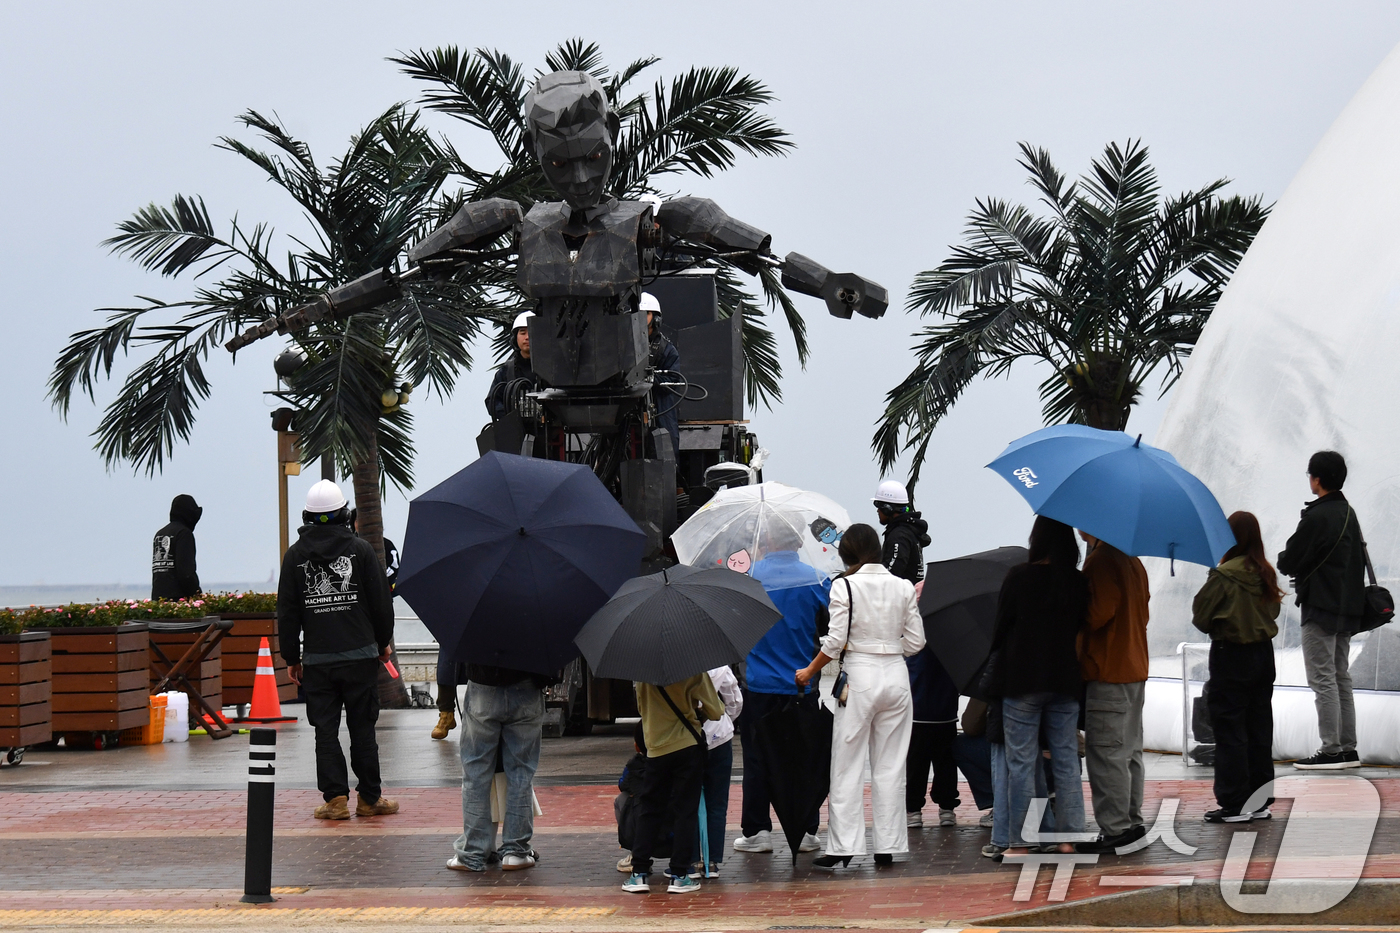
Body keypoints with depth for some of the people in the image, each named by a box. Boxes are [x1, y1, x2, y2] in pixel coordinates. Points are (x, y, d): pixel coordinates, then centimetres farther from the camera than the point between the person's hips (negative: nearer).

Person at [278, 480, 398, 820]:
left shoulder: (295, 555, 3)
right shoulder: (360, 549, -1)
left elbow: (286, 611, 5)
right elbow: (381, 601, 2)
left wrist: (291, 657, 11)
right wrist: (383, 642, 16)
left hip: (317, 658, 1)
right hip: (360, 655, -1)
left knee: (325, 729, 4)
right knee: (362, 727, 5)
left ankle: (335, 797, -2)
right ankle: (369, 798, 9)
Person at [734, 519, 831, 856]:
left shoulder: (752, 575, -7)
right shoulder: (816, 579, -3)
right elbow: (832, 628, 0)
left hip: (760, 687, -1)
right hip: (804, 686, 1)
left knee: (757, 758, 6)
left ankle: (756, 831, 7)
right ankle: (806, 831, 9)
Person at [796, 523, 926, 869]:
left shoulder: (844, 585, -7)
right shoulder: (904, 587, 5)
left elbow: (835, 641, -10)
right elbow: (916, 642, 6)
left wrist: (810, 671, 3)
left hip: (859, 675, -4)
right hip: (896, 675, 4)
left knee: (847, 766, 2)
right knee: (890, 766, 9)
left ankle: (843, 846, -2)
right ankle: (888, 846, 9)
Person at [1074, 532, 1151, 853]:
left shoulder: (1100, 561, -16)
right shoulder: (1132, 562, 14)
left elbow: (1098, 613, -22)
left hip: (1107, 672, -10)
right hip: (1135, 667, 10)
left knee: (1106, 753, -7)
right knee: (1129, 750, 15)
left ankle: (1114, 828, -7)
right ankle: (1132, 821, 19)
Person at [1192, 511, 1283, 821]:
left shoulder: (1223, 576, -18)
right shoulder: (1266, 574, 0)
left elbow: (1201, 616, -10)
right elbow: (1273, 610, 11)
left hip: (1231, 656, -6)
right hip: (1264, 653, 6)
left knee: (1230, 731, 0)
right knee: (1260, 729, 12)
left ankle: (1234, 804, 0)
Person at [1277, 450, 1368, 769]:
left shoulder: (1316, 517, -17)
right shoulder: (1350, 513, 12)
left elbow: (1288, 563, -15)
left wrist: (1283, 558, 8)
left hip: (1321, 609, -9)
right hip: (1348, 607, 9)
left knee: (1323, 680, -6)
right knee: (1342, 677, 14)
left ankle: (1331, 751, -7)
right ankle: (1348, 749, 15)